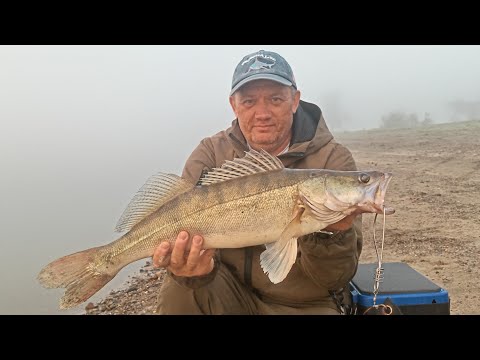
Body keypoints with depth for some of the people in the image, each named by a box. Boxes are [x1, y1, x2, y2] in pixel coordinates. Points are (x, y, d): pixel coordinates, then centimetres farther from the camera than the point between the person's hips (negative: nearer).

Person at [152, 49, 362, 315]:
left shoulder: (334, 160, -14)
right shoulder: (211, 154, -7)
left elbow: (334, 278, -15)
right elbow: (184, 234, -15)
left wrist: (330, 233, -35)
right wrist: (191, 266, -36)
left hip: (303, 303, 1)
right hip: (229, 291, 0)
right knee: (179, 293, -25)